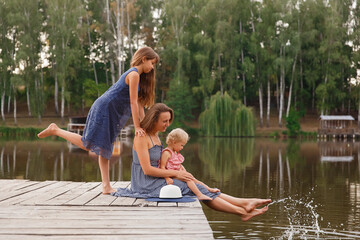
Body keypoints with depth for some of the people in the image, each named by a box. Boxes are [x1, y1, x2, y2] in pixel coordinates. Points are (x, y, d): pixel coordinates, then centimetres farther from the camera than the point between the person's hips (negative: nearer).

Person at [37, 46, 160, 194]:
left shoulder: (137, 76, 16)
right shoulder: (134, 74, -13)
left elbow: (139, 103, 14)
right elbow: (133, 103, -16)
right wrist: (137, 127, -15)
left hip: (112, 115, 10)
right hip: (104, 109, -10)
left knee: (104, 148, 7)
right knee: (87, 145, -9)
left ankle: (106, 186, 6)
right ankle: (55, 130, 6)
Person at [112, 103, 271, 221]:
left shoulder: (155, 135, 14)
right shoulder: (141, 137, -15)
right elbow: (147, 169, -20)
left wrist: (175, 173, 1)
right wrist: (175, 173, -14)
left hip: (156, 181, 9)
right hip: (147, 185, -8)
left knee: (197, 186, -4)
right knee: (196, 189, -13)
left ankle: (245, 203, -9)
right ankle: (242, 211, -12)